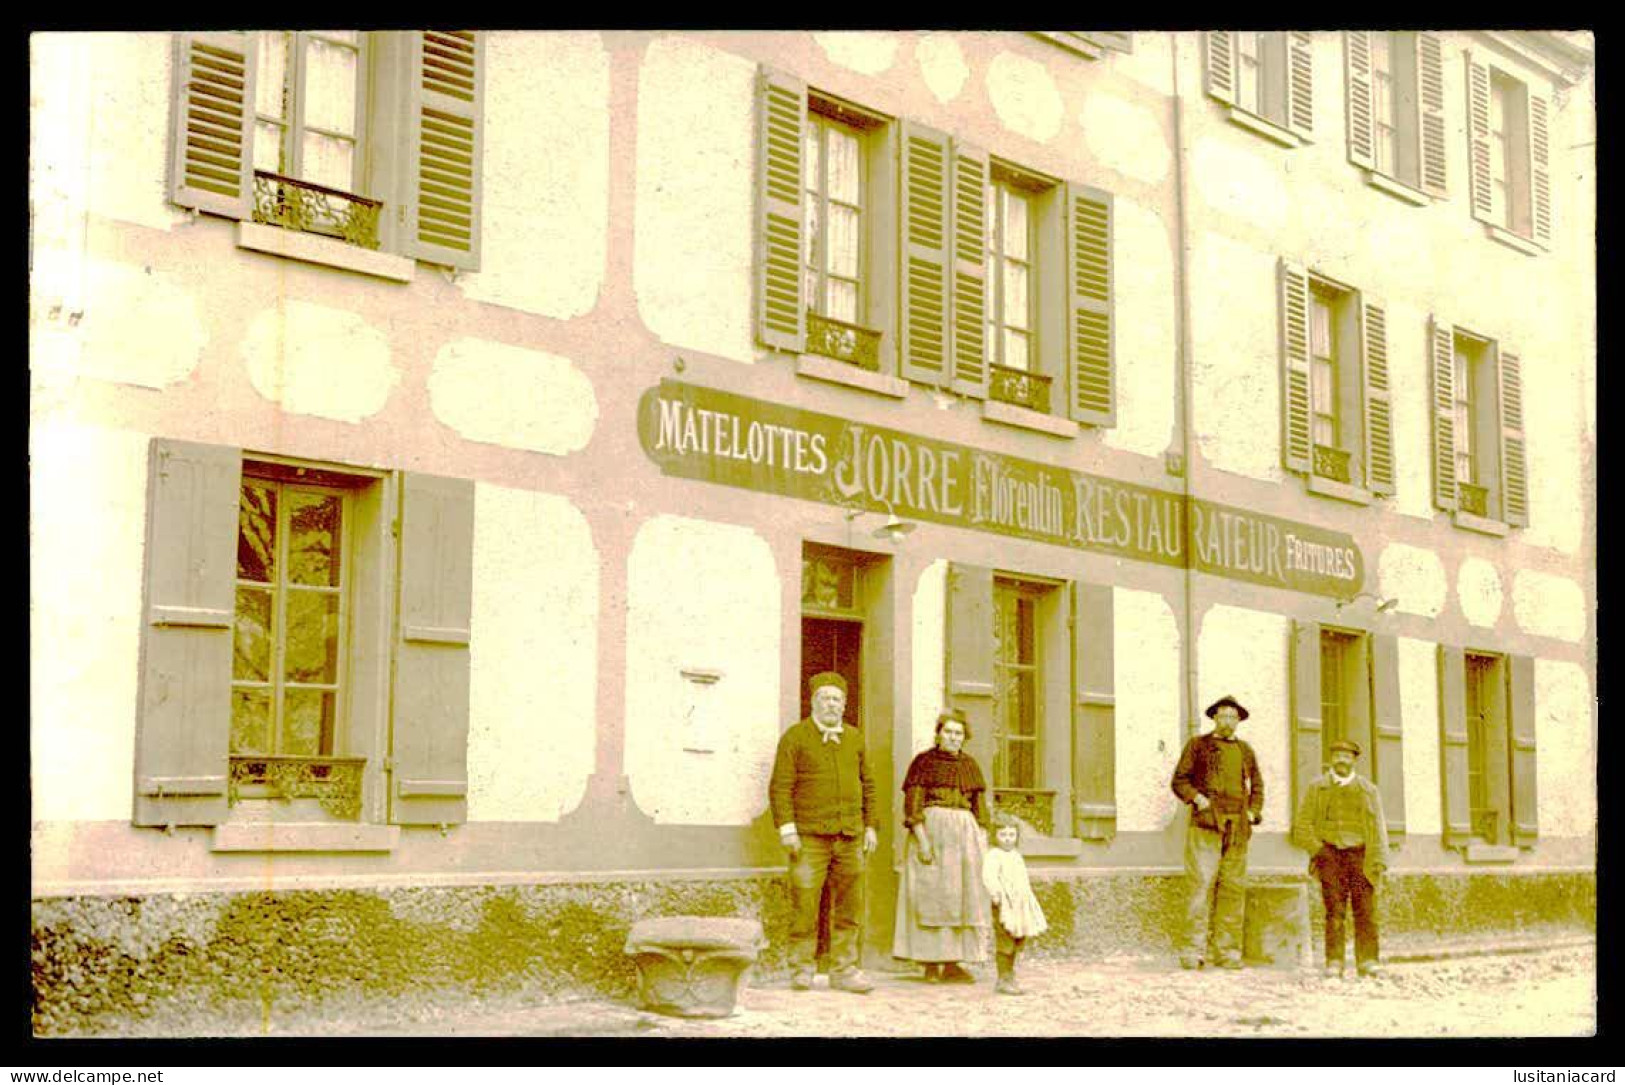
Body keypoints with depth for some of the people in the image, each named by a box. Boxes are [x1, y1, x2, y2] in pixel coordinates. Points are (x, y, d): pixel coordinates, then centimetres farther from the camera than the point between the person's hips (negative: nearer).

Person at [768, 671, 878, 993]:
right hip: (810, 837, -4)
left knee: (849, 907, 5)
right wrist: (786, 827, -13)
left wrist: (870, 827, 14)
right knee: (804, 905, -5)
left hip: (849, 837, 5)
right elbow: (780, 786, -5)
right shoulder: (795, 737, 0)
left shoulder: (855, 739, 15)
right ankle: (801, 969, 6)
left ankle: (843, 970, 13)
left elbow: (867, 785, 20)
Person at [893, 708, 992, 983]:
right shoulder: (923, 761, -1)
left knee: (961, 897, 1)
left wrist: (983, 845, 5)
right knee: (932, 895, -5)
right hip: (931, 831, -5)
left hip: (964, 836, 5)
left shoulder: (970, 765, 13)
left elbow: (980, 808, 14)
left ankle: (952, 964, 4)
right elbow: (912, 806, -7)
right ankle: (930, 964, -1)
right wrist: (922, 840, -17)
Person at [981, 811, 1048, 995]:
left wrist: (1029, 902, 23)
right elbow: (989, 877, -23)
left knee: (1016, 944, 13)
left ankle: (1010, 977, 23)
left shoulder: (1017, 856, 17)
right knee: (1004, 943, -6)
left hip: (1021, 906, 8)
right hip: (1004, 906, -8)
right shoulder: (994, 856, -9)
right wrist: (997, 895, -32)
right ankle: (1003, 979, -1)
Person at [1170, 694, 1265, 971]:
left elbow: (1257, 785, 28)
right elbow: (1179, 780, 8)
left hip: (1238, 828, 4)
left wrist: (1254, 811, 12)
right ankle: (1193, 949, -11)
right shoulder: (1198, 745, 9)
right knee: (1200, 884, -11)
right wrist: (1195, 797, -9)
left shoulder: (1245, 750, 20)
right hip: (1205, 823, -4)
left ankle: (1226, 951, 5)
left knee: (1233, 888, 1)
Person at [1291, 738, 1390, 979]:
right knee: (1334, 911, -7)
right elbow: (1302, 826, 12)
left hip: (1360, 854, 1)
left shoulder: (1368, 790, 15)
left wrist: (1379, 861, 0)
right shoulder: (1316, 788, 14)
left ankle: (1367, 961, -3)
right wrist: (1317, 850, -2)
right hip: (1330, 853, -1)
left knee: (1365, 909, -7)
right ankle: (1334, 963, -7)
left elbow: (1378, 828, 11)